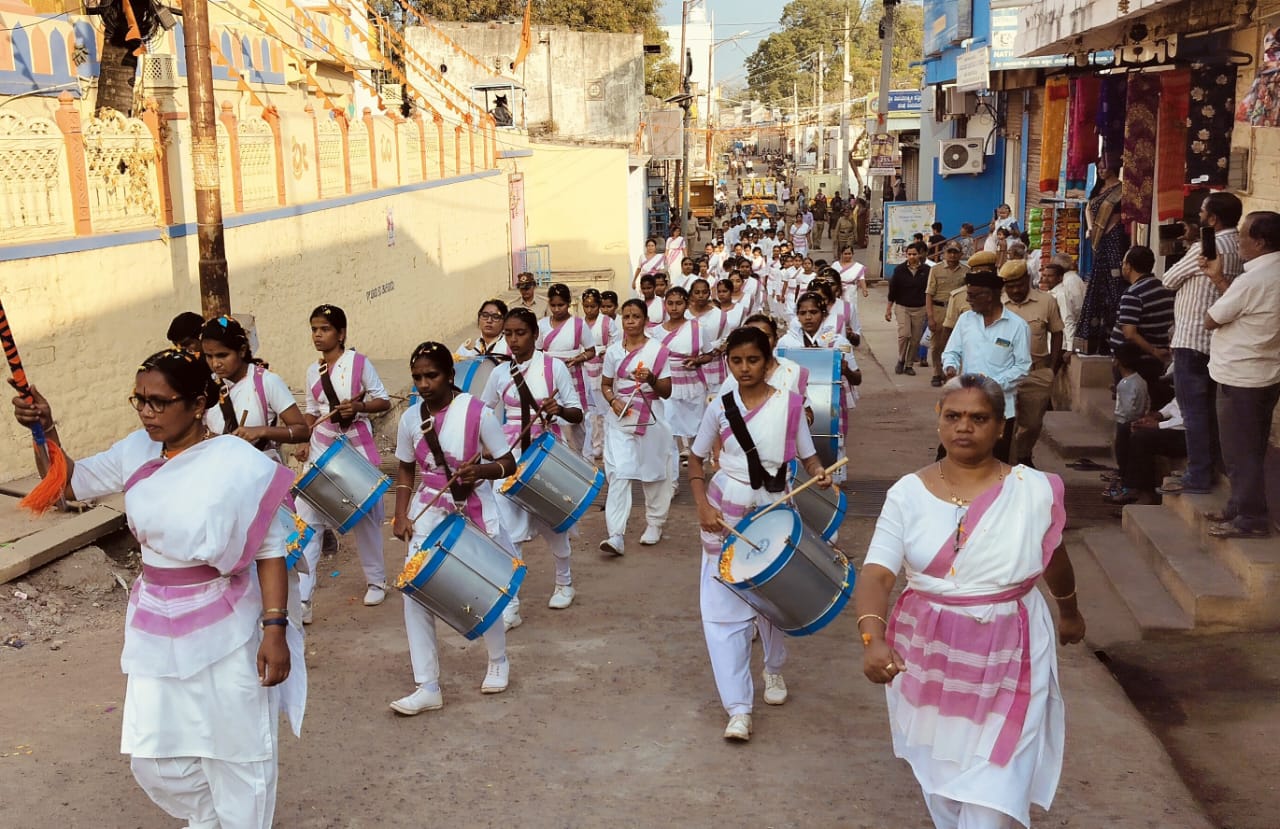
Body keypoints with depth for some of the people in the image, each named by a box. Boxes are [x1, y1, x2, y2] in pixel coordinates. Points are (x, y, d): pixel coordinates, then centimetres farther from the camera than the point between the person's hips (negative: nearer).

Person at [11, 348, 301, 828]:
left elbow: (270, 550, -14)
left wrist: (275, 627, -18)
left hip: (222, 631, -6)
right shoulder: (137, 452, -1)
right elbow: (70, 484, 13)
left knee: (236, 750, 10)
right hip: (154, 629, 6)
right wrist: (46, 432, -5)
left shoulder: (238, 463, -18)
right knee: (154, 756, 16)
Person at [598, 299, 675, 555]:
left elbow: (666, 392, -2)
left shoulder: (658, 350, -3)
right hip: (620, 419, 1)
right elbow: (605, 384, 13)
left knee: (653, 472, 9)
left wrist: (651, 379, -22)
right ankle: (616, 536, -14)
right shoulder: (614, 351, 5)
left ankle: (654, 524, 29)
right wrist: (613, 401, -8)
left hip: (650, 419, -1)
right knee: (618, 474, -9)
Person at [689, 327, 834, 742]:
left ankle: (774, 669, 44)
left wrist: (820, 473, -23)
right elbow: (696, 458, 5)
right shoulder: (720, 408, -4)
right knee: (725, 608, -5)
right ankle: (738, 708, -2)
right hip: (725, 515, 0)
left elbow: (808, 456, -1)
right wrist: (702, 505, -8)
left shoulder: (790, 403, -6)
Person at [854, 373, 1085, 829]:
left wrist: (1069, 614, 28)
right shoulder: (908, 493, -9)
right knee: (939, 779, 20)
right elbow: (875, 574, -18)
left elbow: (1054, 559, 11)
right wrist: (873, 638, -36)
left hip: (1006, 663, -2)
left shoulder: (1034, 491, -8)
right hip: (929, 657, 2)